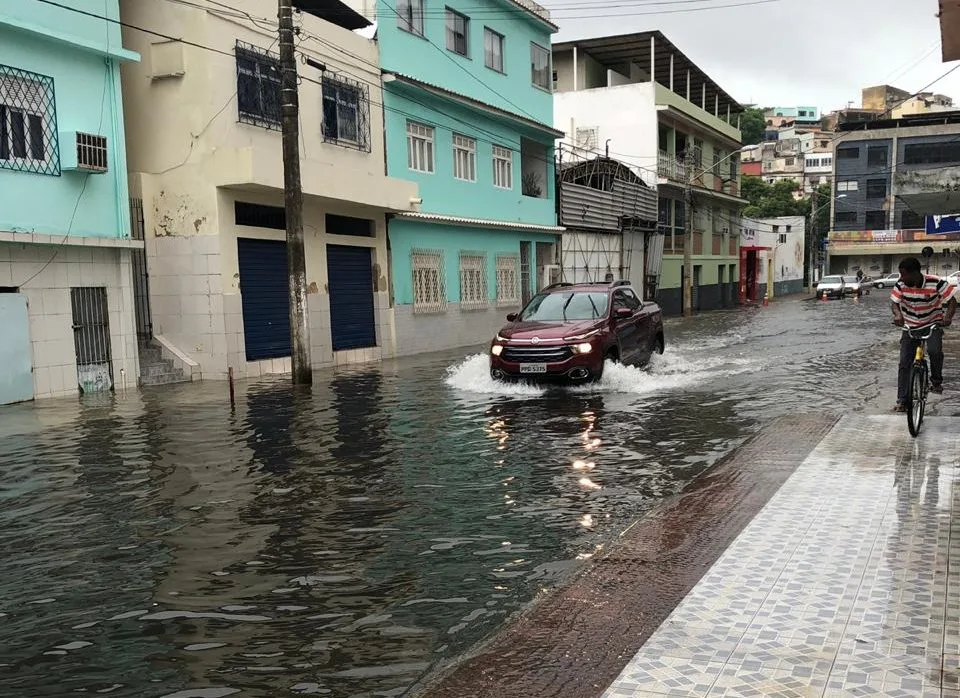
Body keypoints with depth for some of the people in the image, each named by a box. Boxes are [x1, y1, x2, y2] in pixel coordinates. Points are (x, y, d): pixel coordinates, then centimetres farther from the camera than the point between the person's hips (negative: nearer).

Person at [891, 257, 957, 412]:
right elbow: (894, 302, -17)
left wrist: (948, 317, -36)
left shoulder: (936, 283, -21)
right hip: (910, 327, 2)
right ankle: (902, 400, -1)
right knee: (904, 363, -5)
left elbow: (952, 301, -17)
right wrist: (898, 314, -40)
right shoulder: (900, 285, -15)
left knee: (934, 351, -30)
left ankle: (936, 381, -2)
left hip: (933, 324, -2)